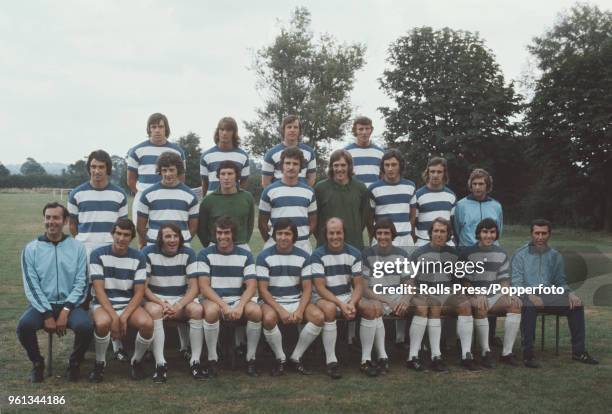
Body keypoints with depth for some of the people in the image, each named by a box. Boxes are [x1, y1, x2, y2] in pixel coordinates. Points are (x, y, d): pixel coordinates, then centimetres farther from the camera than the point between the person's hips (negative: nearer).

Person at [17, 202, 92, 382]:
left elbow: (81, 283, -1)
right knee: (24, 326, -30)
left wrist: (66, 310, -15)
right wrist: (47, 315, -14)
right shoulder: (31, 249, 3)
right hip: (41, 304, 1)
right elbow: (31, 286, -3)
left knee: (85, 326, -30)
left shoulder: (77, 247, 3)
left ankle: (74, 364, 0)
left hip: (69, 304, 0)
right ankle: (37, 364, 0)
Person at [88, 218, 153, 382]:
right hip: (103, 304, -2)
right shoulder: (98, 254, -5)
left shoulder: (138, 257, 1)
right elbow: (99, 290, -10)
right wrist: (114, 317, -21)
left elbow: (139, 292, -2)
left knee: (147, 323, -29)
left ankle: (136, 361, 0)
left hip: (129, 304, 2)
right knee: (103, 323, -37)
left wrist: (124, 317, -16)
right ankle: (100, 363, -7)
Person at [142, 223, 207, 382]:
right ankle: (160, 364, -31)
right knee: (154, 310, -35)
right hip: (155, 299, -1)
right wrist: (162, 304, -21)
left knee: (197, 309, -29)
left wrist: (179, 306, -21)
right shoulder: (148, 253, -5)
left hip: (182, 299, 2)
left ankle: (195, 362, -21)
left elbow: (194, 287, -5)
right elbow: (143, 287, -7)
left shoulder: (188, 253, -1)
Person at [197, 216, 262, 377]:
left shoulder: (245, 255, 5)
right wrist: (223, 305, -23)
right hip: (214, 299, -1)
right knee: (211, 311, -37)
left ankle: (251, 358, -11)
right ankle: (212, 359, -18)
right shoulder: (205, 254, 0)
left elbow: (251, 286, -4)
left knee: (256, 311, -30)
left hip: (238, 299, 2)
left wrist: (240, 306, -23)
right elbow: (204, 287, -8)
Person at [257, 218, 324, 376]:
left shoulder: (303, 256, 3)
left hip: (297, 301, 3)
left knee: (319, 316, -25)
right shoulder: (264, 257, -4)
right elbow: (263, 289, -8)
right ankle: (280, 359, -9)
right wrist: (281, 310, -21)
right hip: (273, 301, -2)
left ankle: (295, 358, -6)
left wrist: (299, 310, -18)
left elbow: (307, 288, 1)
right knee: (269, 318, -36)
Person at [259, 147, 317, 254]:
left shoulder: (309, 192, 9)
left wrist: (302, 239, 7)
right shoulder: (269, 191, 1)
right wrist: (270, 242, 3)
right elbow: (262, 222, 4)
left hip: (303, 248, 2)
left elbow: (313, 222, 13)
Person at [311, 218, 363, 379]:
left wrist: (352, 303, -22)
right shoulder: (318, 255, -8)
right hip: (325, 297, -3)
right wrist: (341, 304, -26)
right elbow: (320, 287, -13)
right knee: (329, 309, -38)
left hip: (348, 296, 3)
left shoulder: (354, 254, 1)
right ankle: (331, 361, -29)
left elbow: (358, 285, -1)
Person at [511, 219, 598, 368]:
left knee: (577, 304, -17)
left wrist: (570, 293, -3)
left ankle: (578, 351, -9)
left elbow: (560, 281, 20)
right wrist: (530, 295, -25)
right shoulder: (520, 254, 2)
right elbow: (516, 282, -6)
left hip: (548, 295, 5)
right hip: (527, 295, -4)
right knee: (529, 306, -38)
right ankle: (528, 354, -33)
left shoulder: (555, 256, 16)